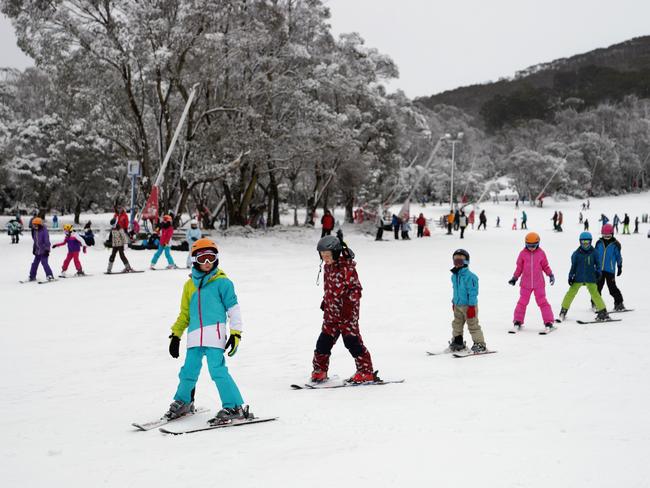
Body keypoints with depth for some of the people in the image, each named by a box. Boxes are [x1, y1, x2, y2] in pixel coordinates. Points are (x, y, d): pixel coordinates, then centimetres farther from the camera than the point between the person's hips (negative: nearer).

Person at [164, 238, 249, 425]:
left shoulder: (222, 282, 1)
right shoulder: (190, 285, 16)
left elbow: (234, 308, 1)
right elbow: (185, 313, 23)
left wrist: (236, 333, -5)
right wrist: (176, 335, 20)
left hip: (215, 333, -5)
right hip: (195, 336, 5)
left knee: (217, 370, -14)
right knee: (188, 372, 10)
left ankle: (234, 407, -8)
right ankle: (183, 402, 33)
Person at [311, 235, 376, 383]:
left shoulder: (347, 267, -14)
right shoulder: (328, 267, 10)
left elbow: (356, 288, -14)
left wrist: (349, 304, -20)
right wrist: (325, 301, 17)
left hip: (347, 312, -7)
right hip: (331, 311, 7)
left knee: (352, 341, -9)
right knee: (324, 340, 7)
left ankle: (366, 372, -2)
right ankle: (319, 370, 20)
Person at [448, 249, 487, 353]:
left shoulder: (470, 276, -19)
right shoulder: (454, 276, 8)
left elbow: (473, 292, -18)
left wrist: (471, 306, -19)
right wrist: (454, 302, 23)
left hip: (469, 305, -8)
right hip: (458, 305, 8)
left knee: (473, 325, -4)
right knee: (456, 324, 17)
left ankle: (480, 344, 4)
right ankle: (457, 342, 33)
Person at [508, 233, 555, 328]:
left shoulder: (541, 253, -1)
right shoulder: (523, 253, -1)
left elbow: (545, 266, 7)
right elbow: (519, 267, 7)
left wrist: (550, 275, -5)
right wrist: (514, 277, 4)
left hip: (539, 284, -1)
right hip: (525, 283, 1)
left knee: (542, 302, 0)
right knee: (522, 302, 6)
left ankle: (548, 321, 4)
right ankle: (517, 321, 15)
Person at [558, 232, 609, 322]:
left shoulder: (593, 252, 1)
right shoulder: (576, 253, 1)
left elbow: (598, 263, 8)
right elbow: (573, 266, 6)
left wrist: (598, 272, -6)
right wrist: (570, 277, 2)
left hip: (590, 278, -1)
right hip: (578, 278, 1)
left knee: (594, 293, -8)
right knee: (571, 293, -1)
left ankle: (603, 312, 0)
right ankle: (564, 310, 13)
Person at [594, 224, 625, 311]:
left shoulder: (615, 244, -3)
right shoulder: (599, 243, 6)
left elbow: (619, 256, 4)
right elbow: (595, 254, 14)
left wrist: (620, 267, 5)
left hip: (610, 270, -3)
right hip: (599, 269, 3)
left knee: (612, 287, -5)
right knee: (597, 286, 8)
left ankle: (619, 303, 7)